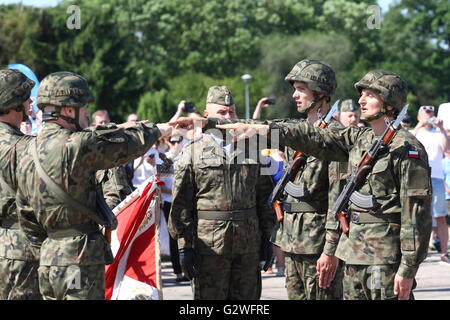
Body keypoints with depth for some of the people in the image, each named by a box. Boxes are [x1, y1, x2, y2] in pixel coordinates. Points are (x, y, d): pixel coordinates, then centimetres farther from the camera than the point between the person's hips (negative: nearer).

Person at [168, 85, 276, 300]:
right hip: (208, 247, -3)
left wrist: (266, 238, 8)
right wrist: (184, 246, -7)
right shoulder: (193, 153, 2)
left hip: (248, 246, 3)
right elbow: (181, 204, -1)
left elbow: (264, 198, 14)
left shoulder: (251, 150, 12)